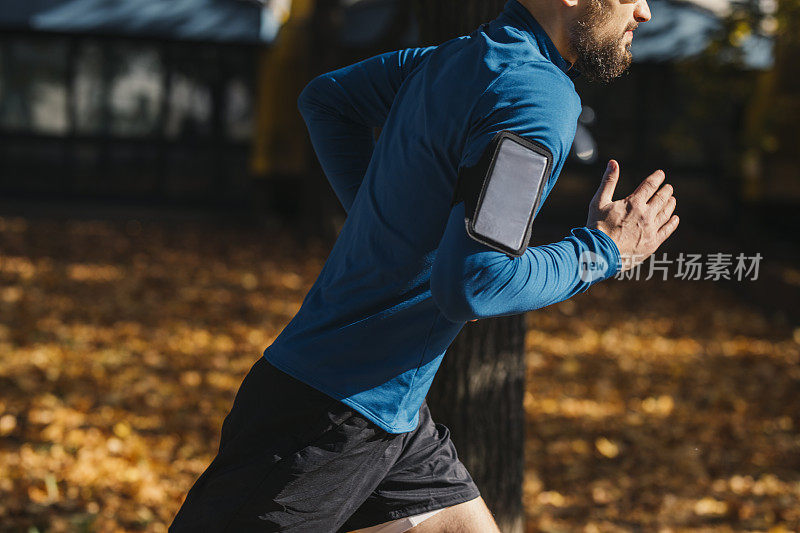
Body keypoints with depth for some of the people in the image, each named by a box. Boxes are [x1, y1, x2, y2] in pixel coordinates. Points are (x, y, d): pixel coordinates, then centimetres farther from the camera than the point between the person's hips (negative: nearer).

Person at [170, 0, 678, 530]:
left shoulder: (460, 57, 8)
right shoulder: (540, 99, -19)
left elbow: (326, 97, 23)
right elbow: (470, 285, -29)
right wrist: (602, 249, -14)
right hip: (332, 408, -10)